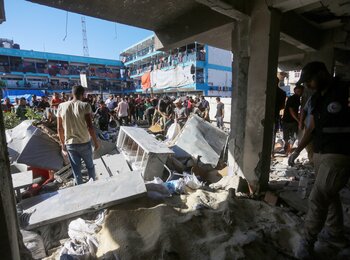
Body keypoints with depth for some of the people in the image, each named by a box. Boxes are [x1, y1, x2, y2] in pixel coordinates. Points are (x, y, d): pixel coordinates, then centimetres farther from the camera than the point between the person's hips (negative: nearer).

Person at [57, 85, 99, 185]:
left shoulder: (61, 106, 0)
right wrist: (96, 142, -5)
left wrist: (63, 145, 13)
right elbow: (90, 126, -16)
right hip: (84, 143, -2)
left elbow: (59, 129, 3)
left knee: (76, 170, 13)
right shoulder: (85, 106, -11)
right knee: (90, 166, 19)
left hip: (70, 144, 3)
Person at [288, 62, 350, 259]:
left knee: (318, 199, -5)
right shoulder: (316, 98, 11)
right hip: (319, 154, 8)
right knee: (330, 195, 19)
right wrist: (297, 151, 17)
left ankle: (308, 241, 13)